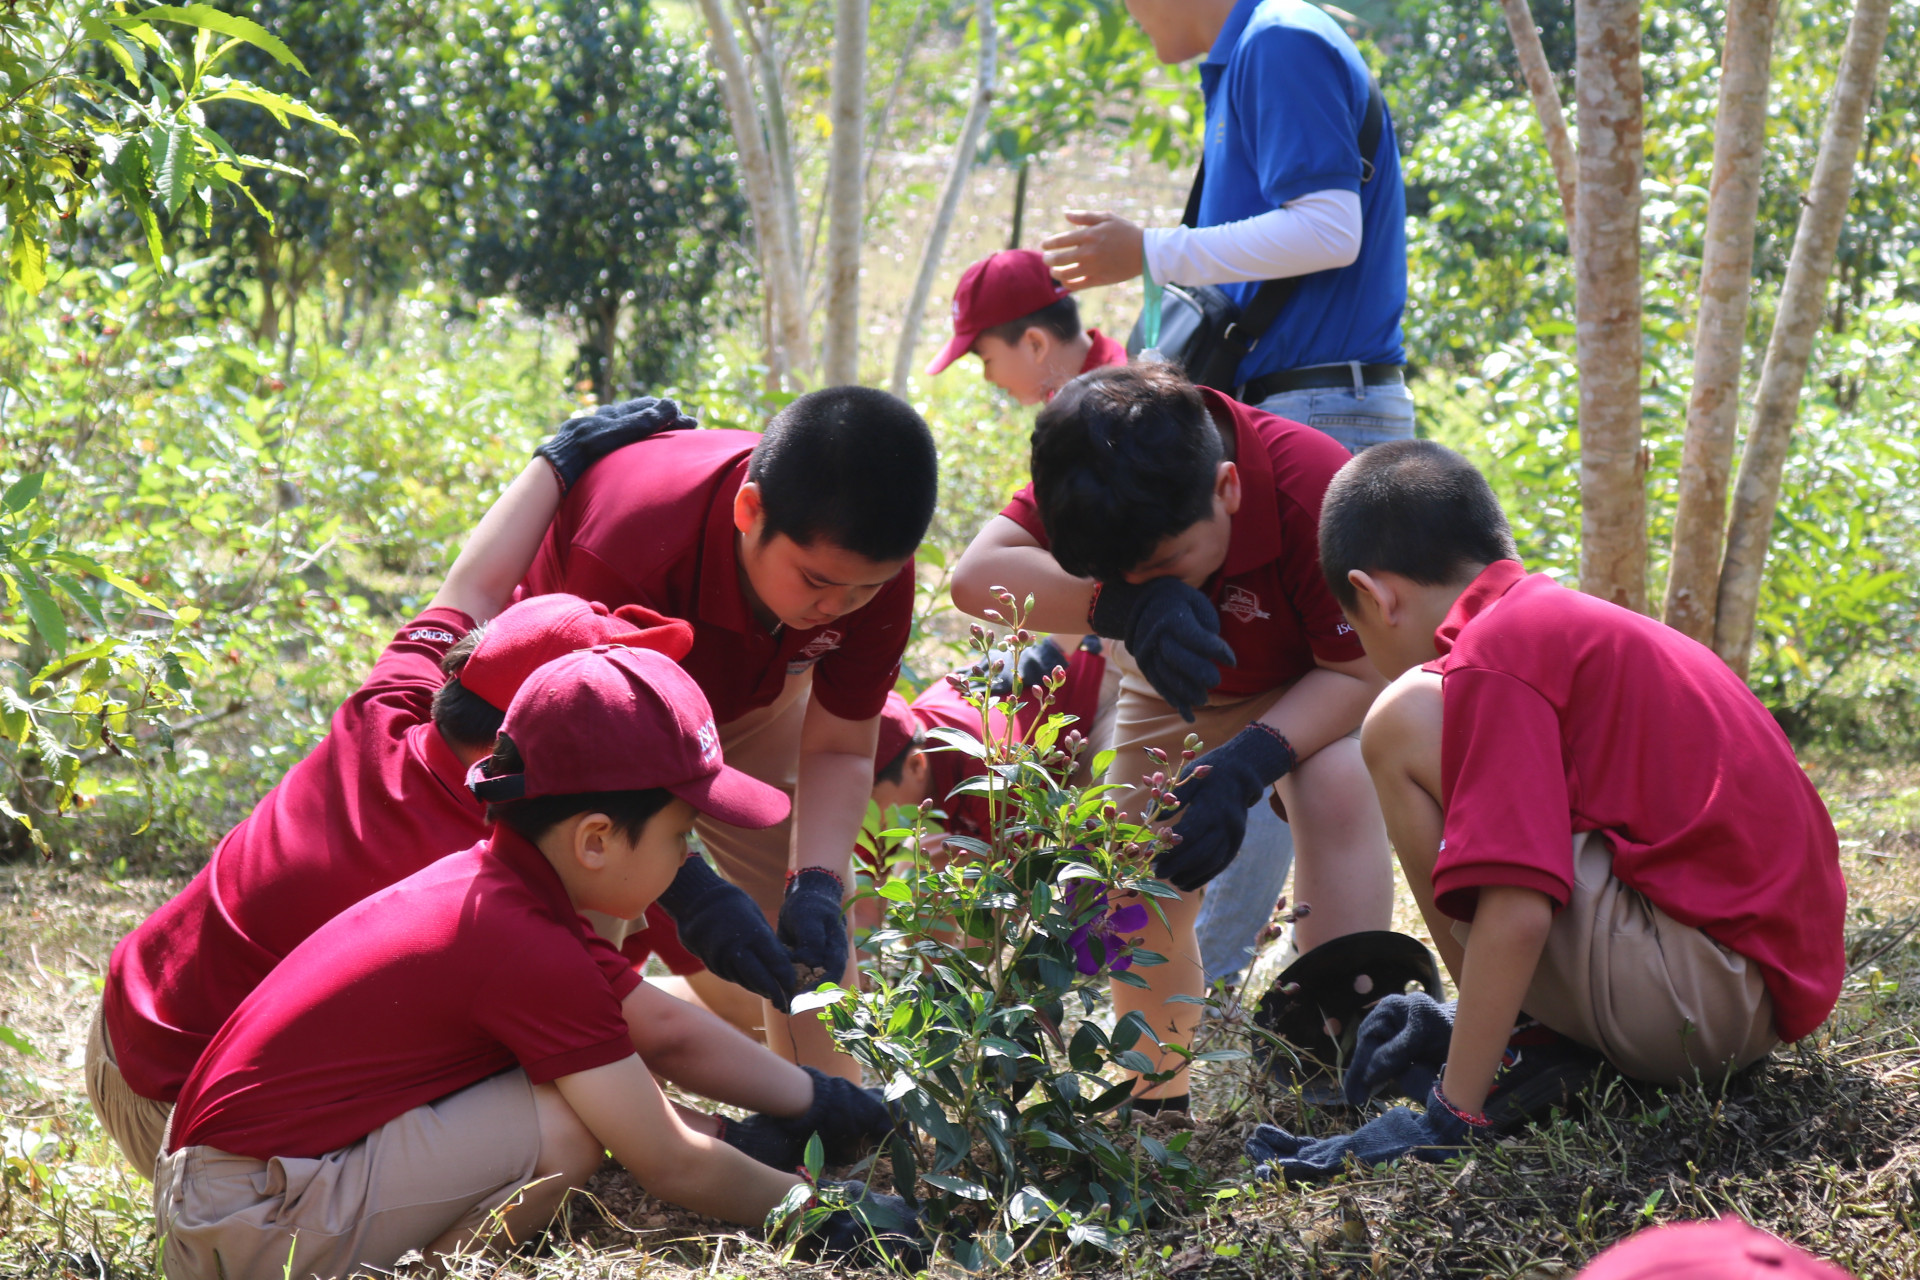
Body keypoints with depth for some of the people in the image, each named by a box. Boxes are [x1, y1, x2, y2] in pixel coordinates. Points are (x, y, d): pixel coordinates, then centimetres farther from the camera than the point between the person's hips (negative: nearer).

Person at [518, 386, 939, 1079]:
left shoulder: (872, 564, -31)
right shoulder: (630, 548, -46)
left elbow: (839, 749, -19)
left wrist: (816, 881, -36)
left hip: (752, 696, 4)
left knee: (814, 925, -2)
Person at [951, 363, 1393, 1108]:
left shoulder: (1313, 488, -40)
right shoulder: (1093, 481, -30)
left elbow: (1360, 671, -30)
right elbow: (976, 577, -41)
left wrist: (1246, 765, -45)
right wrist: (1121, 604, -57)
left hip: (1321, 683, -4)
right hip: (1175, 690, 4)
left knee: (1336, 790, -33)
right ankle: (1157, 1101, 17)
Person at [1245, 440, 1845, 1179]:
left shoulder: (1493, 655, -11)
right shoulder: (1571, 621, 19)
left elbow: (1517, 910, -20)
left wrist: (1452, 1114, -16)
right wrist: (1477, 1027, 32)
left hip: (1704, 998, -10)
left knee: (1407, 722, -12)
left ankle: (1511, 1070, -7)